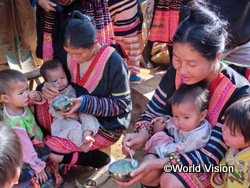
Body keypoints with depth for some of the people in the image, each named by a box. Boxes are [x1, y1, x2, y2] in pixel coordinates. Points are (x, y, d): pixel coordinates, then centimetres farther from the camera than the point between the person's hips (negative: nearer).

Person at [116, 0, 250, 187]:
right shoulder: (176, 73, -15)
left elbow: (212, 156, -28)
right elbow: (153, 113, -3)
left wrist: (156, 163, -38)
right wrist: (142, 135, -27)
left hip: (216, 163, -3)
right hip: (177, 147, 4)